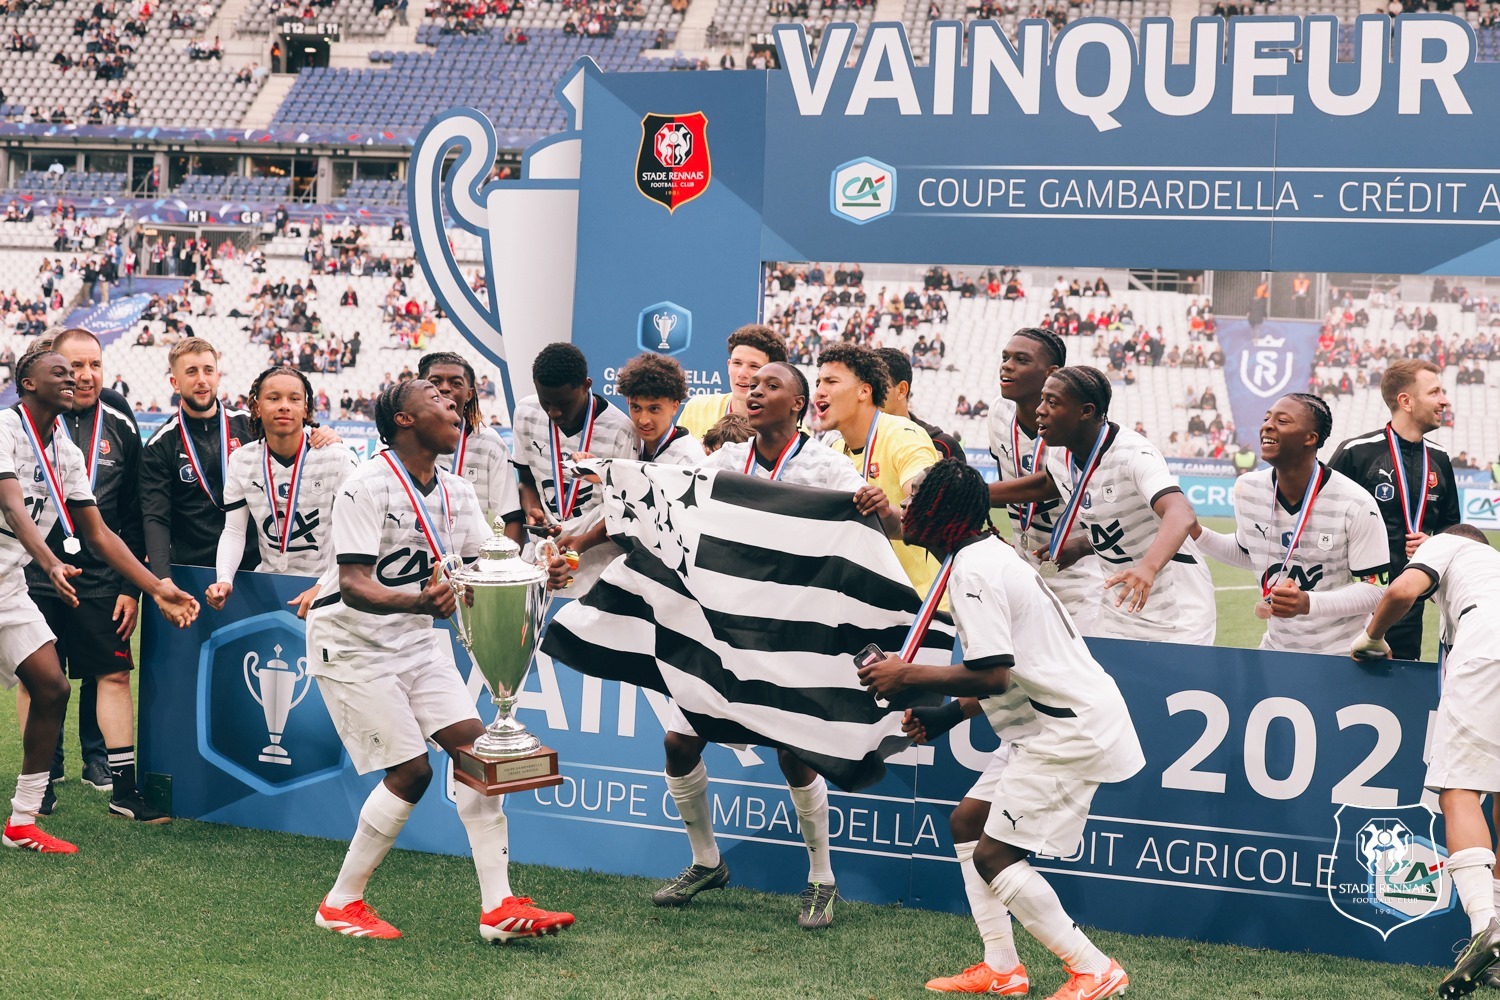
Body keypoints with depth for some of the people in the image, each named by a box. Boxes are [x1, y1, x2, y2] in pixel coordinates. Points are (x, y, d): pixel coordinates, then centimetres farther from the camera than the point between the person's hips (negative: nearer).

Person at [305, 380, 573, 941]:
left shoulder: (456, 493, 4)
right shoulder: (368, 486, -20)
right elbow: (354, 586, -28)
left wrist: (537, 576, -20)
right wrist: (419, 601, -45)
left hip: (415, 641, 7)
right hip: (351, 643, -7)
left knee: (475, 746, -6)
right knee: (411, 770, -12)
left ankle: (499, 906, -4)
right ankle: (341, 904, 5)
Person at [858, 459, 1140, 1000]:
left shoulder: (972, 569, -17)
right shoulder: (990, 553, 16)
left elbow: (992, 674, -23)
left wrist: (906, 676, -13)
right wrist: (948, 715, 17)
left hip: (1069, 728, -11)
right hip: (1052, 719, 11)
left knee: (994, 856, -8)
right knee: (967, 821, 14)